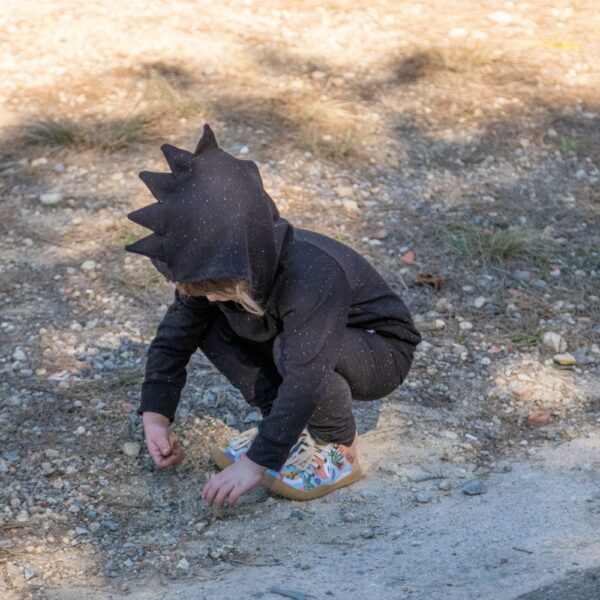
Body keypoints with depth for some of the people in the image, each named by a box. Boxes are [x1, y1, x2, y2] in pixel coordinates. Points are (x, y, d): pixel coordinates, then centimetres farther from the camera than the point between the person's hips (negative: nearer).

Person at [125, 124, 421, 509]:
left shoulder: (311, 275, -39)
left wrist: (257, 462, -41)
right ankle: (283, 424, 0)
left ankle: (338, 451, -13)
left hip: (382, 353, -7)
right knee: (211, 325, -13)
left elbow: (305, 380, -42)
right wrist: (155, 415, -13)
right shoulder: (216, 263, -17)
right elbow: (176, 333, -6)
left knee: (291, 349, -37)